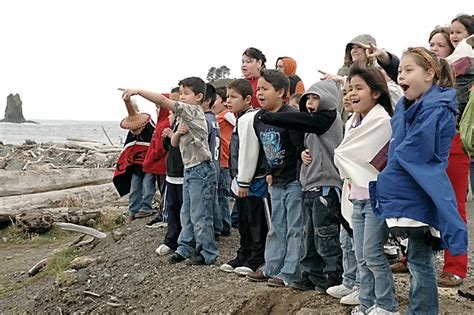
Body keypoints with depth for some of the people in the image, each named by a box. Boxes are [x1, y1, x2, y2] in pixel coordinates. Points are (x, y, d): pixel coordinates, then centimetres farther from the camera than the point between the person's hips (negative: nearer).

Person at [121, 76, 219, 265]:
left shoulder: (193, 111, -13)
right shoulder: (185, 117, 16)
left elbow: (163, 101, -22)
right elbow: (174, 143, 16)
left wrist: (138, 91, -22)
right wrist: (178, 133, -7)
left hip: (200, 170, -10)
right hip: (189, 170, 10)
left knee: (200, 214, -4)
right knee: (187, 213, 14)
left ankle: (207, 253, 4)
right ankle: (186, 248, 23)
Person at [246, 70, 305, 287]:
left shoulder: (291, 116, -19)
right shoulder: (258, 118, 6)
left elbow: (301, 148, -19)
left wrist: (301, 178, -17)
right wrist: (270, 173, 13)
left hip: (295, 180, -8)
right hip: (276, 181, 8)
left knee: (295, 228, -1)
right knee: (276, 227, 15)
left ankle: (290, 273, 2)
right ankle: (271, 268, 24)